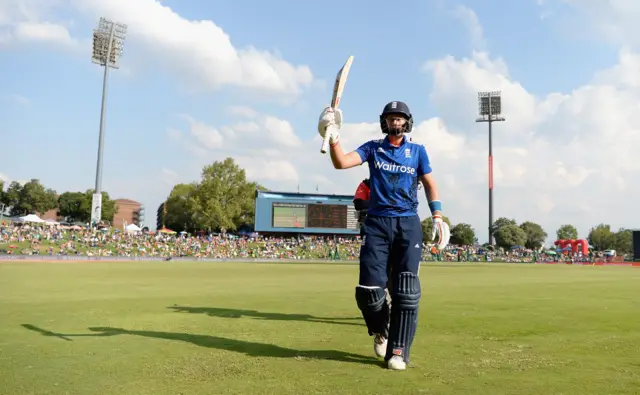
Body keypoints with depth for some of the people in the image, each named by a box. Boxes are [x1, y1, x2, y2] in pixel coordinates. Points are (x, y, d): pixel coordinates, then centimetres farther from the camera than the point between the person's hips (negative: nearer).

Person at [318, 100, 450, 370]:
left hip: (408, 224, 0)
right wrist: (333, 138, -19)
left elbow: (430, 184, 11)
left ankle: (398, 351, 1)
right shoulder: (372, 148, 10)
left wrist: (438, 217, -1)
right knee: (369, 288, -6)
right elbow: (341, 163, -3)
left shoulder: (417, 151, 12)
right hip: (376, 223, 0)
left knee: (406, 290, -7)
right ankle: (380, 331, 24)